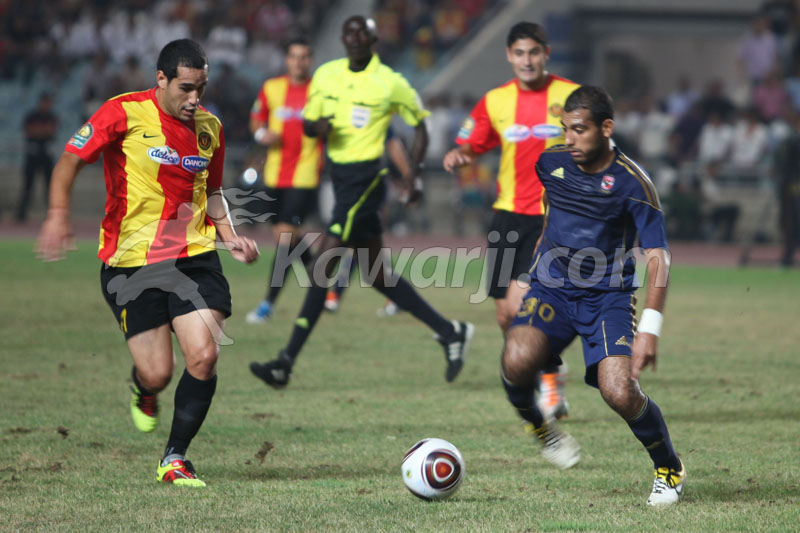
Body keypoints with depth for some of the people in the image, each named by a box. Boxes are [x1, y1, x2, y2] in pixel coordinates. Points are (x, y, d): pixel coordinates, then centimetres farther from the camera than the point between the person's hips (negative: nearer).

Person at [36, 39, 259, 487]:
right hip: (132, 261, -4)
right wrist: (59, 213, -18)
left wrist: (229, 236, 6)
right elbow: (71, 160, -3)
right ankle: (144, 395, 35)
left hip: (195, 255, 4)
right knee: (157, 373, -6)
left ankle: (175, 459, 5)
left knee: (204, 356, -13)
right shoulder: (125, 114, -8)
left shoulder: (209, 128, 8)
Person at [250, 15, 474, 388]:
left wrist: (414, 172, -4)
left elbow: (419, 125, 5)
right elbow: (307, 123, 15)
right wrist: (317, 126, -8)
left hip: (367, 177, -7)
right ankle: (450, 332, 23)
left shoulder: (390, 83, -7)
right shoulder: (325, 75, 8)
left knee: (324, 264, -13)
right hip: (340, 175, 7)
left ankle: (287, 360, -13)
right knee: (378, 276, 12)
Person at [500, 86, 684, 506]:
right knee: (517, 361, -28)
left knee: (620, 392, -21)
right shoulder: (551, 162, -1)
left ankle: (669, 469, 8)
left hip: (609, 296, -3)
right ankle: (538, 427, 6)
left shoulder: (631, 182, -14)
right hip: (551, 287, 3)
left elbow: (658, 256, -14)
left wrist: (649, 327, -23)